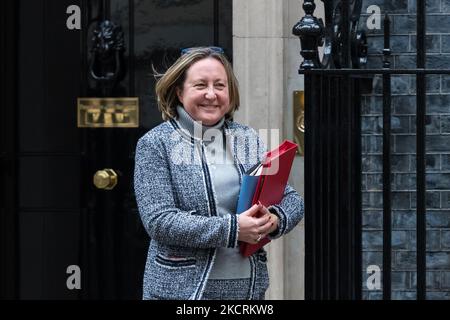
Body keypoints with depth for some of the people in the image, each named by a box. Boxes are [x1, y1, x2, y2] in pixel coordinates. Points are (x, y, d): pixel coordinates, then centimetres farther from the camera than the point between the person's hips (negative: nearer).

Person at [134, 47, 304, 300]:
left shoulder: (248, 139, 10)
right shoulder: (155, 144, -3)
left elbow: (292, 200, 10)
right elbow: (159, 221, -13)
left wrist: (274, 220, -13)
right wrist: (231, 229, -19)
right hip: (182, 289, -4)